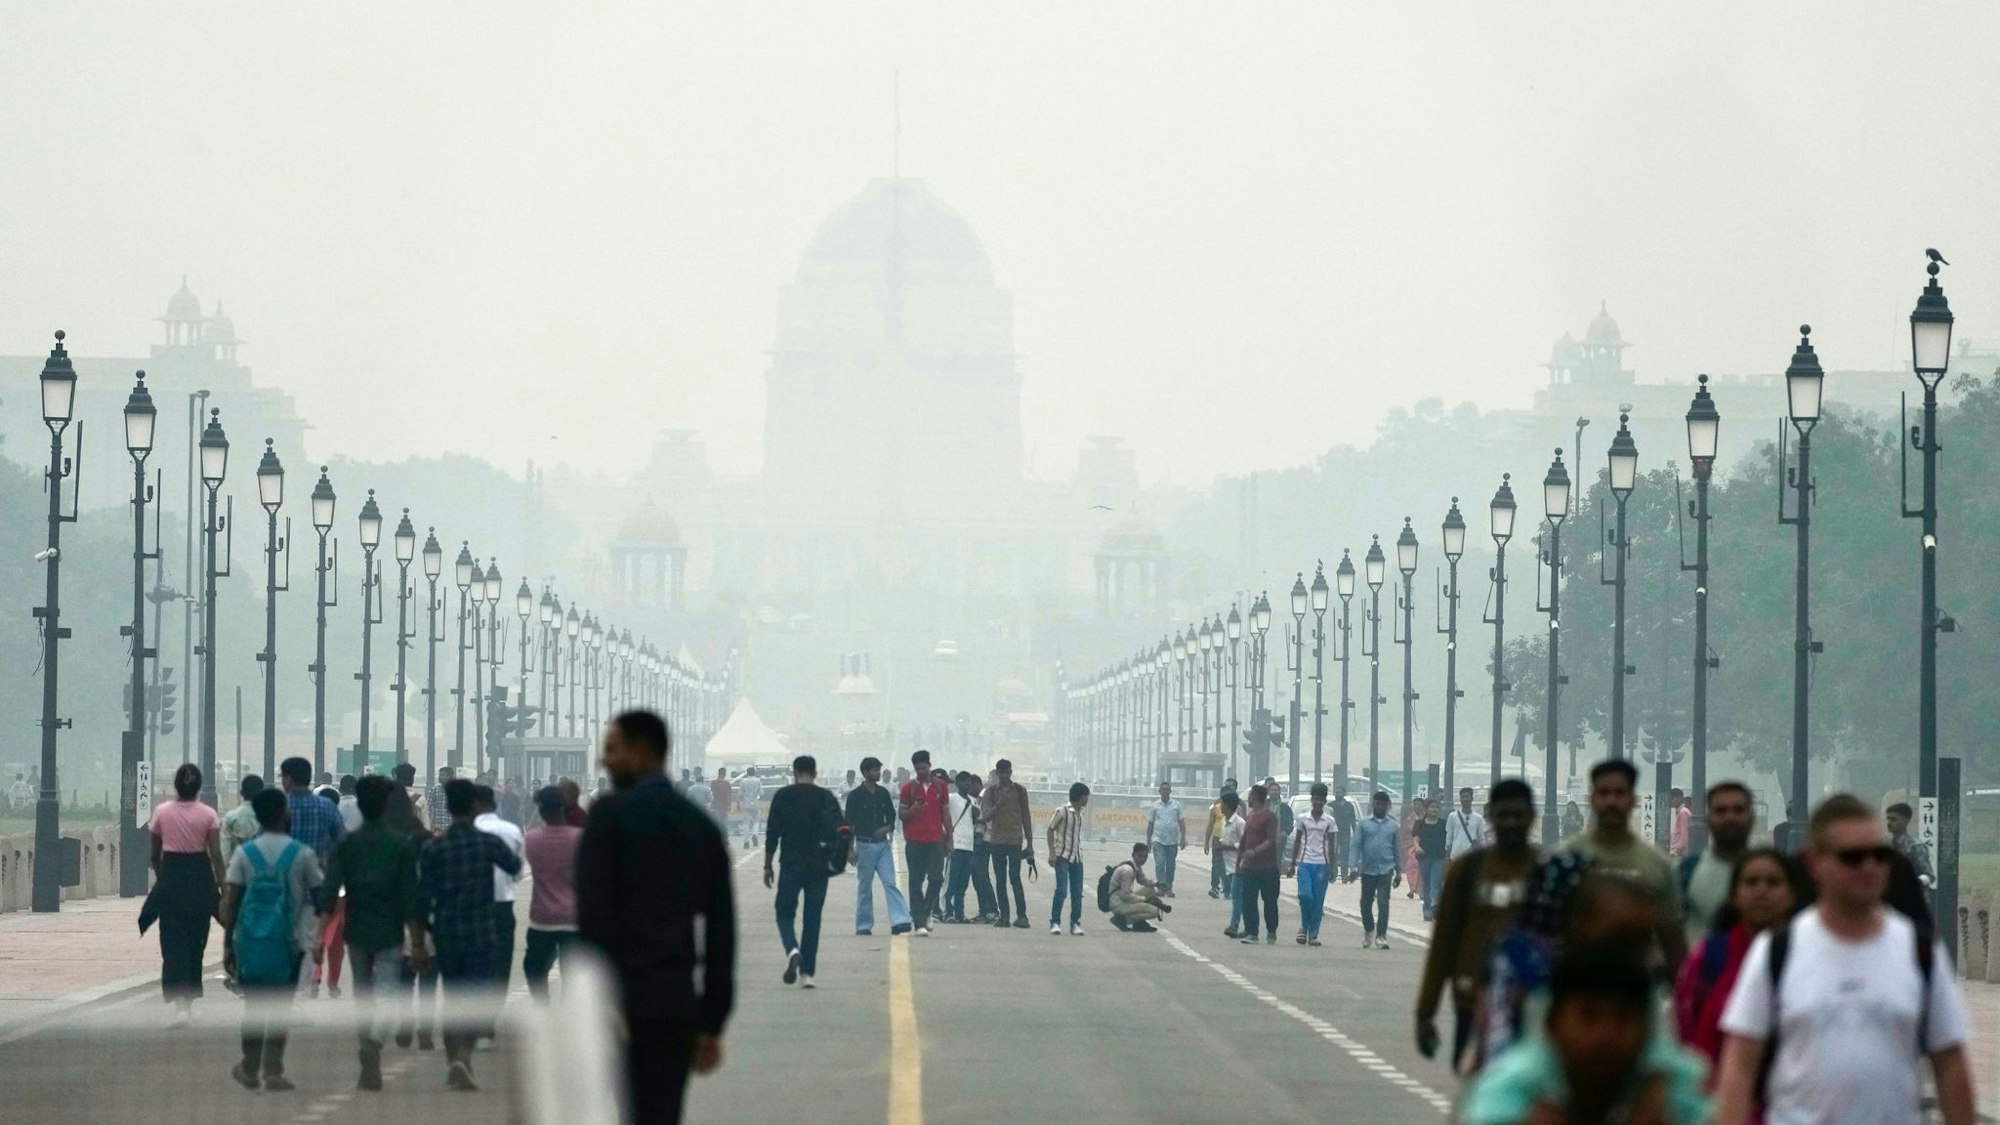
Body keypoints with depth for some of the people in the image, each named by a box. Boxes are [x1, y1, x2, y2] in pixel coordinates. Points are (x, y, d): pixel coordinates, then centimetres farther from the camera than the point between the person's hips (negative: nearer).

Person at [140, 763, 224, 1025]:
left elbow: (155, 854, 7)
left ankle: (178, 998, -19)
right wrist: (222, 886, -2)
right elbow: (216, 855, -7)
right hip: (200, 878, 0)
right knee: (196, 941, 15)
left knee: (173, 942, -1)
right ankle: (190, 999, 22)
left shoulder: (162, 812, -1)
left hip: (171, 878, 0)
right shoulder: (208, 815, -4)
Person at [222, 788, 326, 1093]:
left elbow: (231, 901, -4)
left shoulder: (244, 853, -2)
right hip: (288, 940, -1)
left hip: (250, 939, 1)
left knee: (253, 1006, 13)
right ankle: (273, 1071, 0)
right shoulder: (302, 854, -5)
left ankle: (250, 1069, 18)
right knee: (280, 1007, 4)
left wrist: (228, 943, 1)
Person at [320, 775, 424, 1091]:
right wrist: (417, 943, -3)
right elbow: (410, 898, -8)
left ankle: (369, 1066, 23)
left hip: (356, 932, 3)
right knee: (387, 992, -4)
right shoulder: (402, 845, -6)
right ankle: (374, 1041, -33)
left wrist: (321, 935, -8)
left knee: (363, 994, 17)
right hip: (389, 933, -3)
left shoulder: (345, 844, -1)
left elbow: (329, 892, -8)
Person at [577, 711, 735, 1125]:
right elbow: (721, 932, 12)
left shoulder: (610, 812, -4)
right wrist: (712, 1023, 15)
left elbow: (593, 912, -12)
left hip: (617, 998, -5)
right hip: (677, 1004, 5)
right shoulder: (703, 825, 14)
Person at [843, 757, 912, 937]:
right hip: (865, 845, -3)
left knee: (890, 882, -8)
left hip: (882, 844, 3)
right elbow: (849, 823, -4)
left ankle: (899, 922, -16)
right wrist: (850, 849, -9)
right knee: (864, 887, 4)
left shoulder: (883, 794, 9)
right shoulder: (855, 795, -4)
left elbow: (892, 815, 17)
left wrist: (888, 828, -5)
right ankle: (863, 926, 11)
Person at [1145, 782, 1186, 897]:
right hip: (1158, 839, -1)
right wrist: (1148, 841, 9)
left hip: (1172, 841, 1)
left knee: (1171, 865, 5)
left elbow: (1181, 823, 5)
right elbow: (1150, 824, 10)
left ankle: (1169, 888, 14)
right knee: (1159, 863, -13)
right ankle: (1162, 886, -16)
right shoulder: (1154, 806, 7)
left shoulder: (1177, 805, 6)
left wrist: (1183, 838, -4)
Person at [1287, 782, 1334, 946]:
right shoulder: (1303, 819, 5)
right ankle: (1304, 927, 6)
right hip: (1305, 863, 0)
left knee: (1318, 901, 0)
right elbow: (1297, 842, 10)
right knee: (1305, 895, -16)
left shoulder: (1329, 821, 4)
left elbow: (1331, 845, 5)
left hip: (1321, 864, 0)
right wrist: (1293, 864, 7)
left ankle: (1313, 934, 7)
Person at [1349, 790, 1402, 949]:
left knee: (1383, 903, -11)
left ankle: (1381, 936, -12)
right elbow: (1356, 845, 0)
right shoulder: (1363, 823, 3)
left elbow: (1397, 849, 13)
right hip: (1368, 869, 0)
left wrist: (1398, 871, 12)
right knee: (1366, 902, 11)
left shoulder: (1392, 825, 8)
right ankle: (1368, 931, 32)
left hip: (1386, 870, 0)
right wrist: (1353, 867, -9)